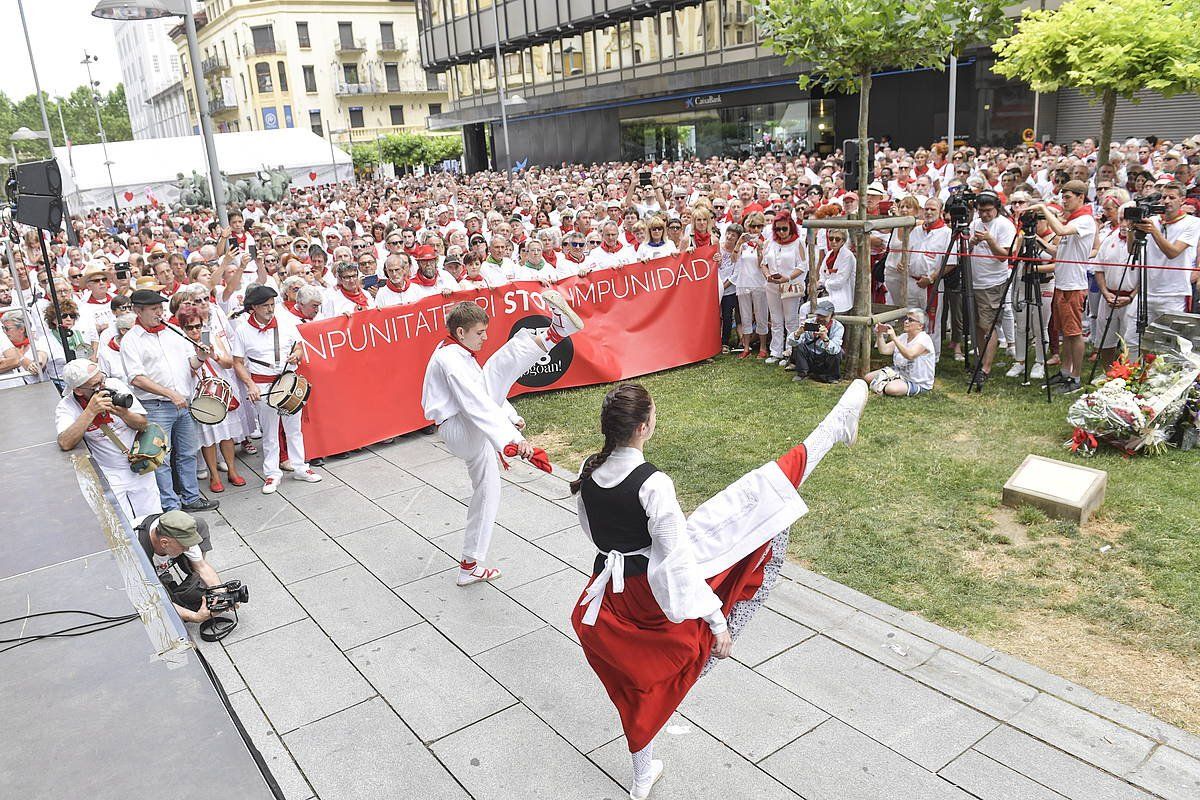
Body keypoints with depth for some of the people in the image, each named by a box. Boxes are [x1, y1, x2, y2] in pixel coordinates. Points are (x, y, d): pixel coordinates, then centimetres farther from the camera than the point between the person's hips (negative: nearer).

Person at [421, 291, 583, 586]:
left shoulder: (457, 353, 16)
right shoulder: (451, 360, -17)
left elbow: (487, 387, 29)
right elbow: (477, 404, -30)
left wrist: (511, 417, 34)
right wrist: (512, 439, -38)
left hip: (471, 438, 10)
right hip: (461, 431, -10)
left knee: (487, 494, 16)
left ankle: (470, 566, 25)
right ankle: (555, 332, -35)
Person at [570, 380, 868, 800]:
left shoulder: (587, 473, -4)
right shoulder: (652, 483, -25)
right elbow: (678, 557, -22)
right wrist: (716, 618, -14)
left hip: (612, 596, 7)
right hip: (658, 588, -6)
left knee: (641, 681, 29)